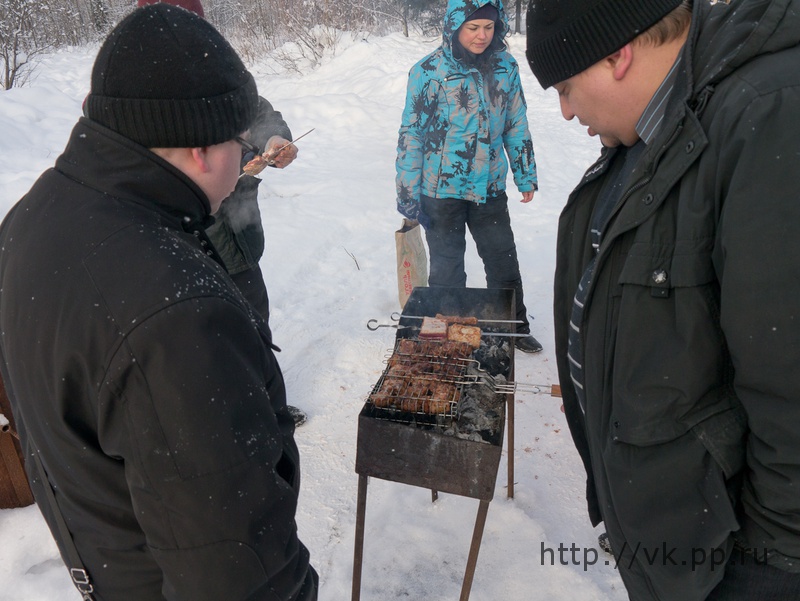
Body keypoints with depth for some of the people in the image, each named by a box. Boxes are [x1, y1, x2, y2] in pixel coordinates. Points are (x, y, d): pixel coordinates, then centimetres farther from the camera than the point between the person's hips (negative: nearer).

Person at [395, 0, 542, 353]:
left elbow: (516, 125, 10)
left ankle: (514, 328, 37)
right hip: (442, 190, -3)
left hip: (490, 188, 4)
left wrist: (526, 175, 12)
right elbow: (411, 134, -8)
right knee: (446, 270, 11)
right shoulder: (429, 71, -11)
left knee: (504, 263, 16)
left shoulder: (506, 67, 1)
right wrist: (408, 193, -8)